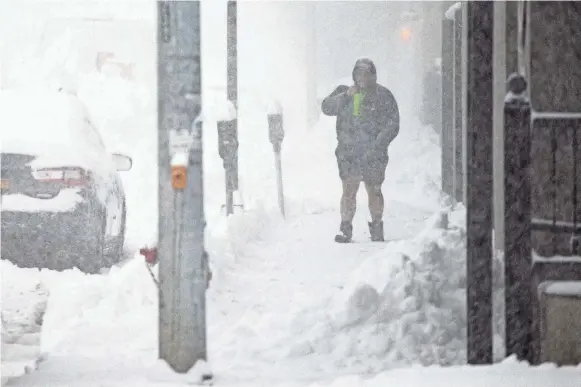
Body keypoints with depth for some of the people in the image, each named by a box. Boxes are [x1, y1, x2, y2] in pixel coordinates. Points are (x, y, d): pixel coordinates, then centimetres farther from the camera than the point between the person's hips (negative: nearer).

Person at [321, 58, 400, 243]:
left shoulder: (383, 96, 2)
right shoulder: (343, 92, 11)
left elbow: (392, 125, -1)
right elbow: (326, 107, 0)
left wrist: (377, 146, -13)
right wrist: (345, 96, -13)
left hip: (373, 154, -2)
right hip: (348, 153, 2)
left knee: (374, 191, 4)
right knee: (348, 191, 0)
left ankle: (377, 228, 16)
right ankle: (345, 229, 5)